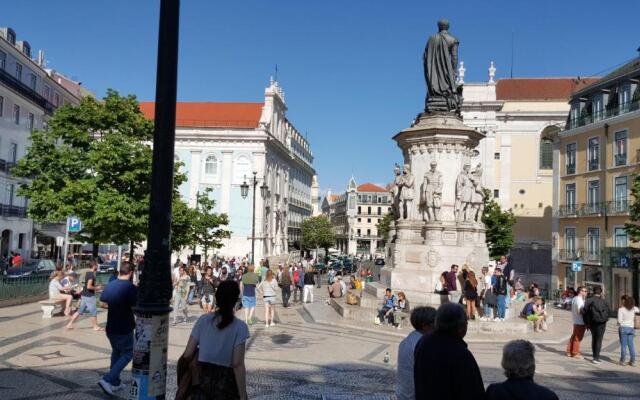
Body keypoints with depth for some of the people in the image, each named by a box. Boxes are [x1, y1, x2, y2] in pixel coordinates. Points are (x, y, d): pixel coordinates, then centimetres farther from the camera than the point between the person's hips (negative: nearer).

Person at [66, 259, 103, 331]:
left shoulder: (88, 273, 10)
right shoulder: (92, 274, -20)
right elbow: (89, 286, -27)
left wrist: (96, 286, 15)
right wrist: (96, 288, -12)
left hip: (84, 295, 9)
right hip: (89, 296, -9)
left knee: (80, 311, 14)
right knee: (94, 312, 3)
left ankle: (70, 324, 15)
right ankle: (95, 326, 14)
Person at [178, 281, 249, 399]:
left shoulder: (203, 320, -2)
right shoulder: (240, 327, -10)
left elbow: (187, 355, -4)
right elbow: (238, 365, -14)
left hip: (202, 379, 3)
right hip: (225, 383, -3)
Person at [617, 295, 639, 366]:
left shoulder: (621, 309, -11)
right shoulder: (633, 308, 2)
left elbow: (619, 320, -15)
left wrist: (618, 323, 4)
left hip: (623, 328, -4)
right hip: (631, 328, 4)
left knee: (623, 345, 0)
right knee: (631, 345, 9)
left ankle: (622, 361, 4)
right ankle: (633, 361, 11)